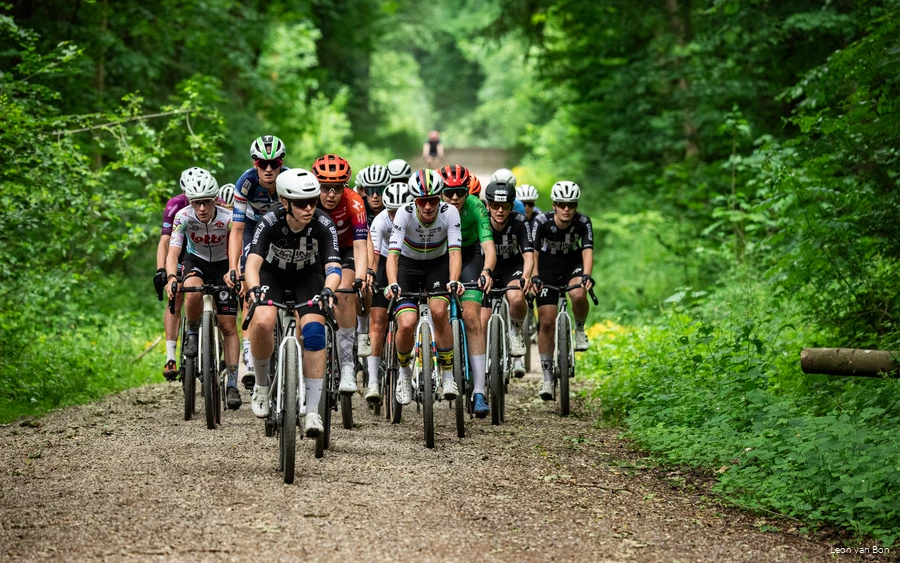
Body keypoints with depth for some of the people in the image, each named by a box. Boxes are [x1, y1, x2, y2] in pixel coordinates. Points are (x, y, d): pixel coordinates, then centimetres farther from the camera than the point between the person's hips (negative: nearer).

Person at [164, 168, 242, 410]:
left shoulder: (229, 218, -28)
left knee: (228, 327, -4)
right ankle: (192, 332, -5)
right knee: (192, 293, -36)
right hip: (196, 262, 0)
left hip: (222, 265, 0)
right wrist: (171, 277, -50)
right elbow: (172, 252, -31)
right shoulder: (183, 217, -25)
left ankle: (232, 385, 3)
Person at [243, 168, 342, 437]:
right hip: (273, 275, 0)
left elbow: (333, 266, -39)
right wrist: (254, 289, -61)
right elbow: (252, 263, -40)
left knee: (313, 332, -22)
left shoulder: (323, 225, -30)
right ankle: (261, 385, -3)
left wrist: (327, 291, -60)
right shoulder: (270, 223, -31)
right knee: (263, 322, -29)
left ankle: (313, 412, -17)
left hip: (308, 276, 1)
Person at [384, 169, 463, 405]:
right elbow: (392, 253, -34)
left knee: (439, 311, -27)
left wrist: (453, 281, -49)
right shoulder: (405, 213, -27)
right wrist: (392, 284, -51)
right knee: (407, 324, -19)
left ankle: (448, 376, -11)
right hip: (408, 265, 0)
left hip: (438, 264, 0)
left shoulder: (449, 213, -25)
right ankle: (404, 372, 12)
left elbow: (454, 251, -31)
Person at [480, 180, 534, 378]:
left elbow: (529, 254, -29)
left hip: (512, 268, -1)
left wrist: (526, 276, -50)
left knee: (516, 298, -35)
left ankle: (516, 331, -4)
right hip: (487, 272, 1)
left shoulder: (519, 222, -23)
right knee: (481, 325, -8)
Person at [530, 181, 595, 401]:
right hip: (548, 269, 0)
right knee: (547, 322, -8)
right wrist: (533, 276, -40)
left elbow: (587, 250, -30)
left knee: (578, 295, -34)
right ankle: (547, 377, 0)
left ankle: (580, 329, -1)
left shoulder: (583, 223, -21)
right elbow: (532, 251, -26)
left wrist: (587, 275, -47)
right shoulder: (542, 222, -24)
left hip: (573, 265, 0)